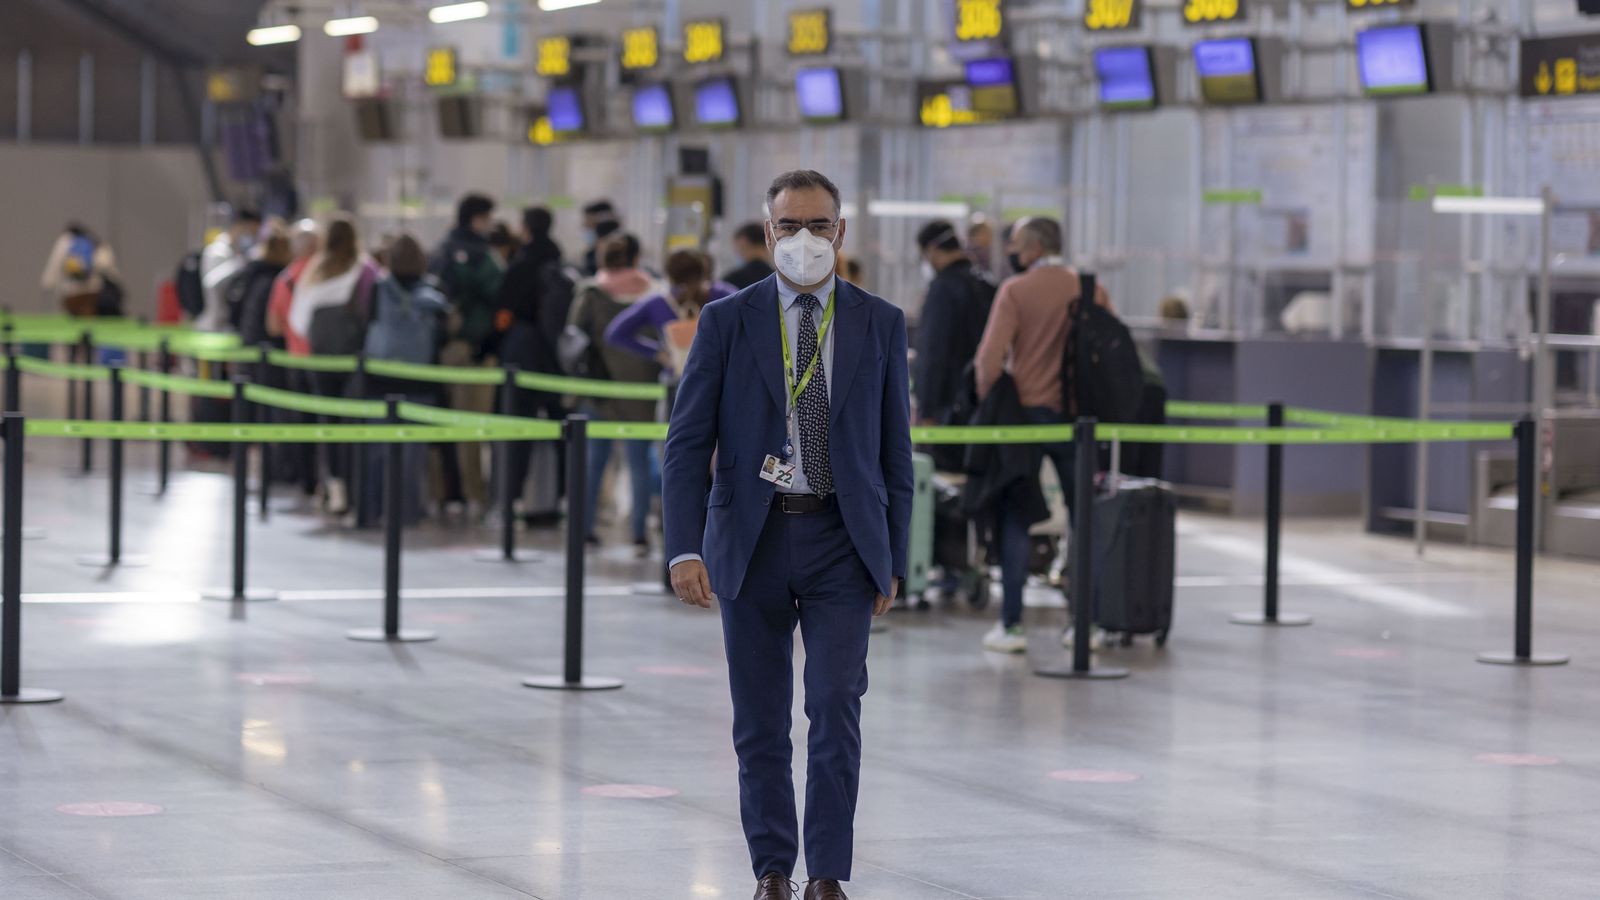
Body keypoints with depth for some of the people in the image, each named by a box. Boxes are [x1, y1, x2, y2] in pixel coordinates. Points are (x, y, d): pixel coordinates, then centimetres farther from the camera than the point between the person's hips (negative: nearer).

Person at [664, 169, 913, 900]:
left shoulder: (880, 324, 4)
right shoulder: (727, 321, 0)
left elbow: (894, 450, 7)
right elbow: (688, 442, -3)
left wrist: (894, 559, 4)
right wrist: (685, 550, -13)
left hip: (842, 540, 0)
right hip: (751, 540, 0)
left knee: (836, 706, -11)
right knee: (760, 722, 6)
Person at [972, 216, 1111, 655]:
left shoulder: (1016, 290, -7)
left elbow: (990, 358, -14)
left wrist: (988, 403, 0)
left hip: (1026, 415, -3)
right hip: (1079, 417, 3)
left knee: (1014, 519, 3)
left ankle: (1011, 625, 0)